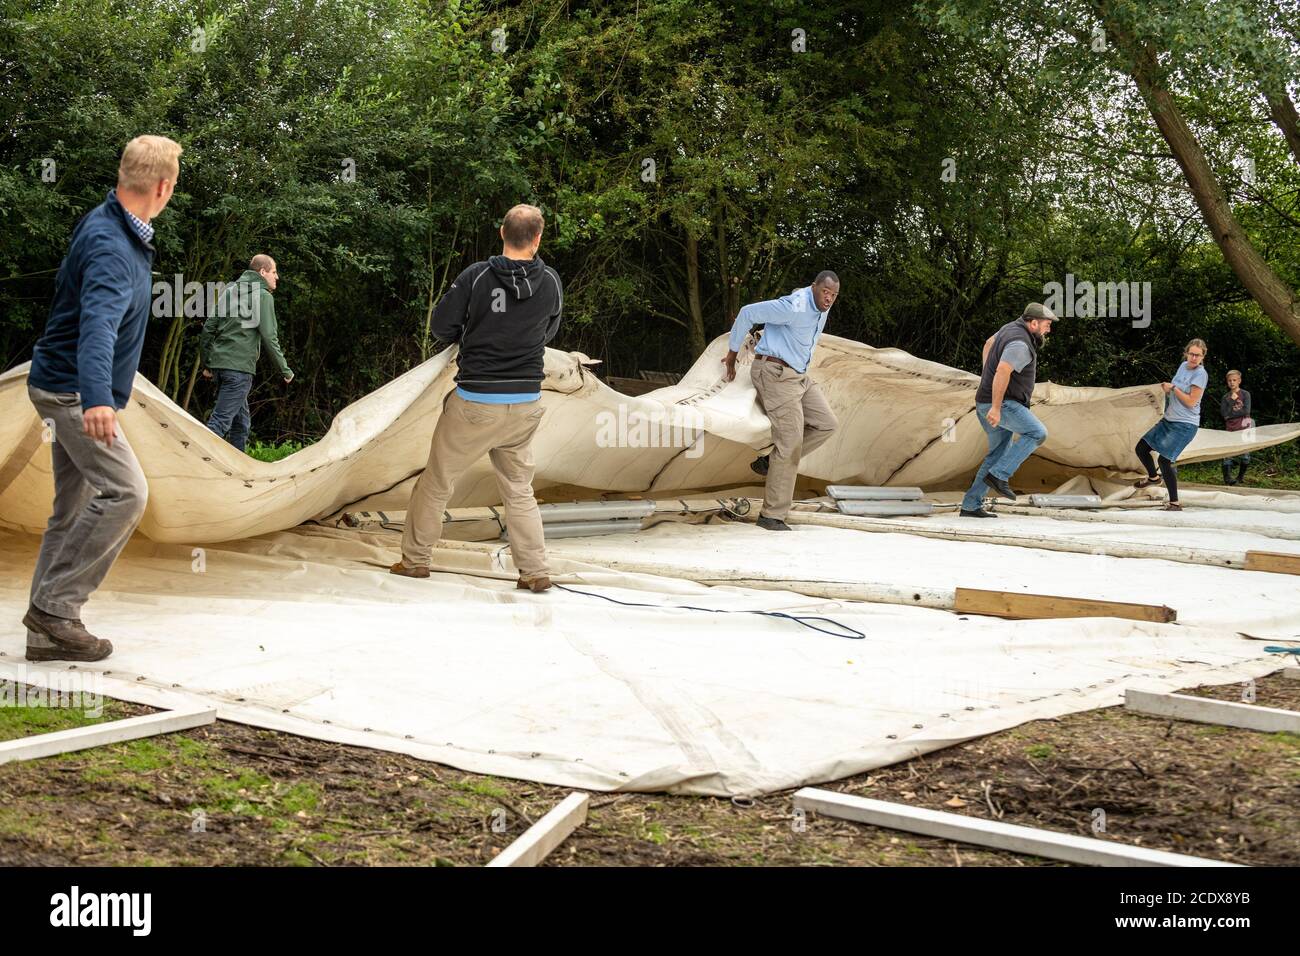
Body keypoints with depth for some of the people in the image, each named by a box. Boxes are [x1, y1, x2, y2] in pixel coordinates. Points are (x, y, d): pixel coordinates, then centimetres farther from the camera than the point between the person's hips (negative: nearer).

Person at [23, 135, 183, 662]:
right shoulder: (110, 246, -23)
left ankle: (50, 629, 11)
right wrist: (97, 399, -52)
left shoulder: (110, 225, 9)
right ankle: (56, 605, -12)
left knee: (74, 507, 9)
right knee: (125, 491, -17)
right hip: (72, 390, -10)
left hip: (68, 391, 10)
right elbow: (99, 323, -39)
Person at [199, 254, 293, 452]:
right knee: (220, 421, -13)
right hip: (240, 367, -8)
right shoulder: (263, 296, -5)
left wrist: (207, 364, 21)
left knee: (241, 421, 17)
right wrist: (285, 370, -2)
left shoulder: (229, 290, 16)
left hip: (219, 362, 8)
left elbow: (208, 329, 15)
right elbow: (269, 337, -10)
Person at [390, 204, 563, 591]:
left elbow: (441, 326, -5)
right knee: (519, 490, 16)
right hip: (525, 405, 3)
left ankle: (415, 559, 21)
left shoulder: (476, 276, -13)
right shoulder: (551, 283, -3)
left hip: (474, 403, -3)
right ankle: (535, 570, 11)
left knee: (436, 482, 12)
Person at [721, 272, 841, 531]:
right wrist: (732, 355, -6)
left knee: (826, 424, 2)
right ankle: (772, 516, -7)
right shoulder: (795, 307, -23)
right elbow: (747, 313, -17)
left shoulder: (822, 308, 6)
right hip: (775, 373, -10)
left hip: (797, 374, 10)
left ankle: (770, 462, 8)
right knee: (791, 440, -12)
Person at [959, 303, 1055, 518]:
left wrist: (986, 377, 30)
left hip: (993, 403, 10)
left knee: (999, 454, 11)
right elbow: (1002, 372, -31)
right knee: (1037, 433, -20)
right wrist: (996, 408, -34)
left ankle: (970, 505, 10)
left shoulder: (1014, 327, 11)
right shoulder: (1020, 344, -20)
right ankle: (999, 475, -16)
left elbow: (989, 343, 29)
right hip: (1000, 404, -10)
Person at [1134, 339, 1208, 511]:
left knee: (1164, 459, -17)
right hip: (1168, 420, 8)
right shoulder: (1183, 366, 9)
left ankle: (1174, 503, -8)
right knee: (1141, 448, 9)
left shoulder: (1200, 374, -14)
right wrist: (1167, 388, 5)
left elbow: (1191, 402, -17)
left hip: (1185, 425, -8)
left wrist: (1173, 388, -12)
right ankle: (1153, 477, 37)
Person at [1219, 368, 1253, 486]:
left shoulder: (1245, 394, 3)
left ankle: (1241, 476, 16)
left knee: (1244, 453, 2)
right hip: (1231, 428, 1)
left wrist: (1231, 414, -7)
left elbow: (1246, 411, -8)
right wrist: (1232, 400, -6)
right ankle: (1227, 477, -14)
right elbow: (1224, 414, -2)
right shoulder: (1225, 398, 10)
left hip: (1244, 428, -1)